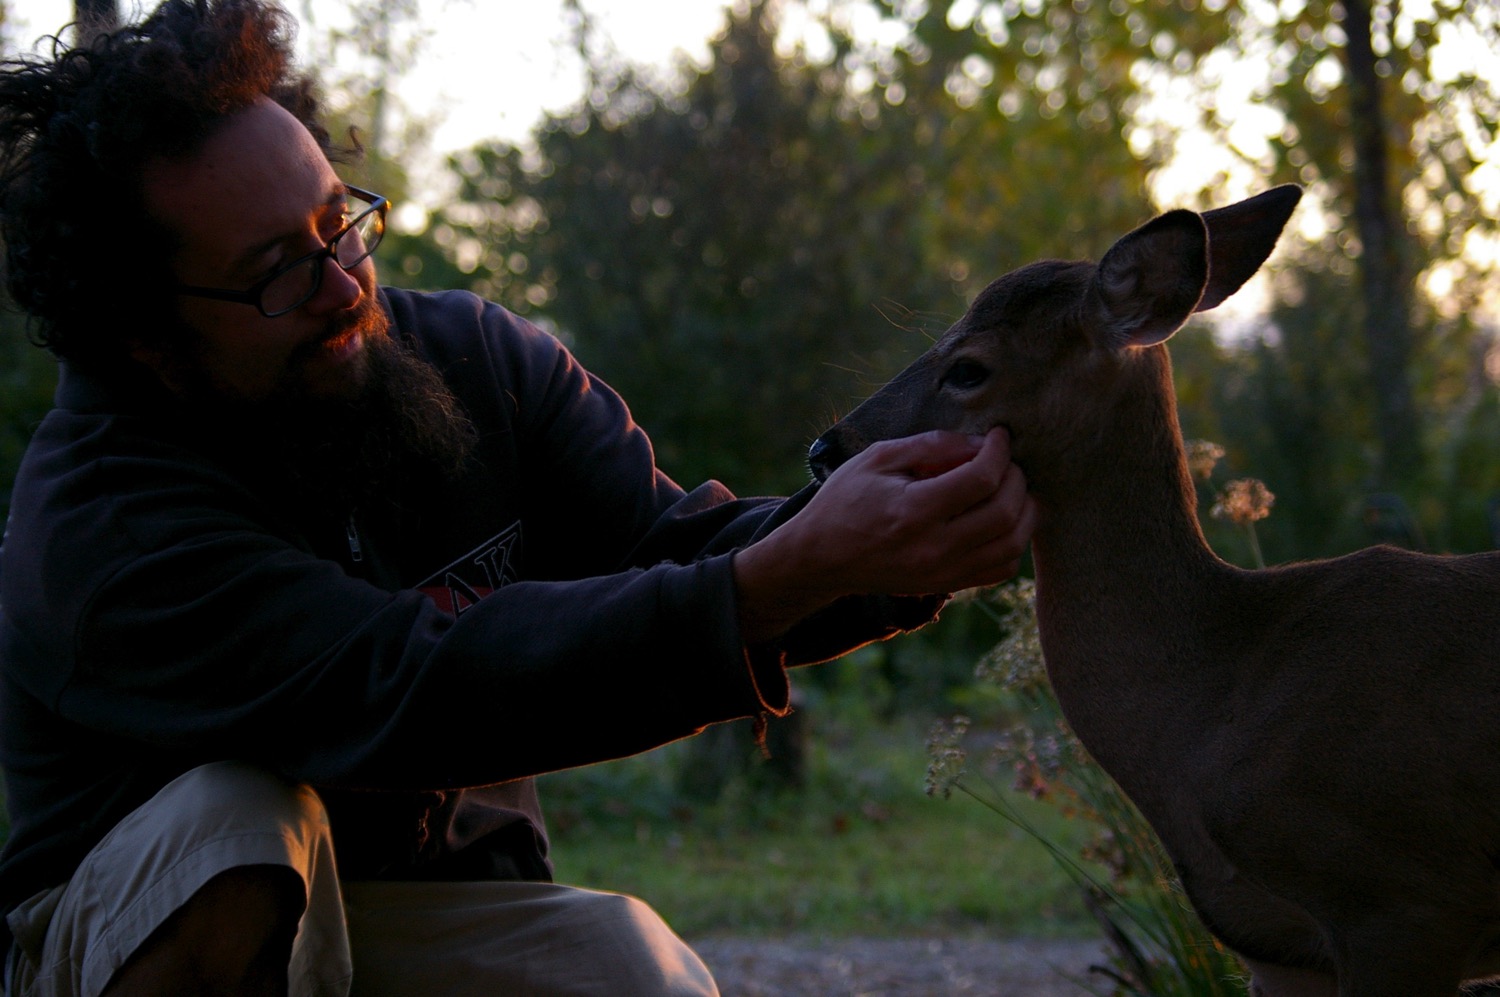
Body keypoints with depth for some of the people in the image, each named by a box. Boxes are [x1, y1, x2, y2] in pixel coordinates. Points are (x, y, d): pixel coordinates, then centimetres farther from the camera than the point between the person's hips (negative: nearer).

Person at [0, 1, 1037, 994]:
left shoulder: (481, 356, -6)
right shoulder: (96, 526, -26)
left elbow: (669, 545, -16)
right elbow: (416, 685, -38)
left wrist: (893, 554, -38)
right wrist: (794, 572, -47)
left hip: (443, 903, 3)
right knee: (236, 816, -36)